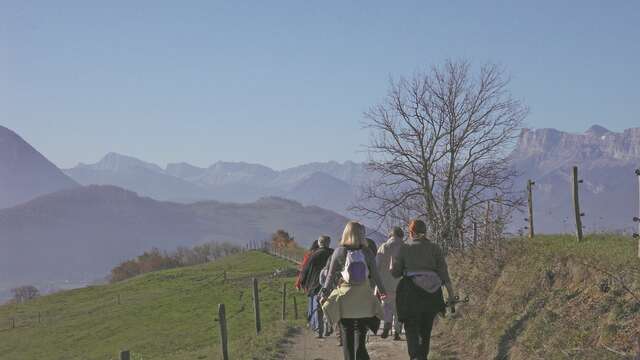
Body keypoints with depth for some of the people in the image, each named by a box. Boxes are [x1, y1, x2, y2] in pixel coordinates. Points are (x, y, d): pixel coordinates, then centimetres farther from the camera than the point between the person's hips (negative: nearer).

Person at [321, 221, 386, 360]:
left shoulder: (339, 252, -5)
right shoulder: (367, 253, -3)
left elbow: (331, 275, -4)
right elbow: (375, 274, 2)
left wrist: (325, 293, 2)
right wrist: (382, 291, 15)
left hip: (344, 300, -1)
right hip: (364, 300, 1)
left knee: (346, 337, 8)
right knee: (360, 337, 5)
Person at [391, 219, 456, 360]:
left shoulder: (404, 248, 1)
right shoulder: (435, 248, 6)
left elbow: (395, 272, 1)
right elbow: (444, 273, -1)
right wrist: (451, 294, 0)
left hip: (410, 293, -3)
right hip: (432, 294, 3)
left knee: (411, 329, 0)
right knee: (426, 330, 18)